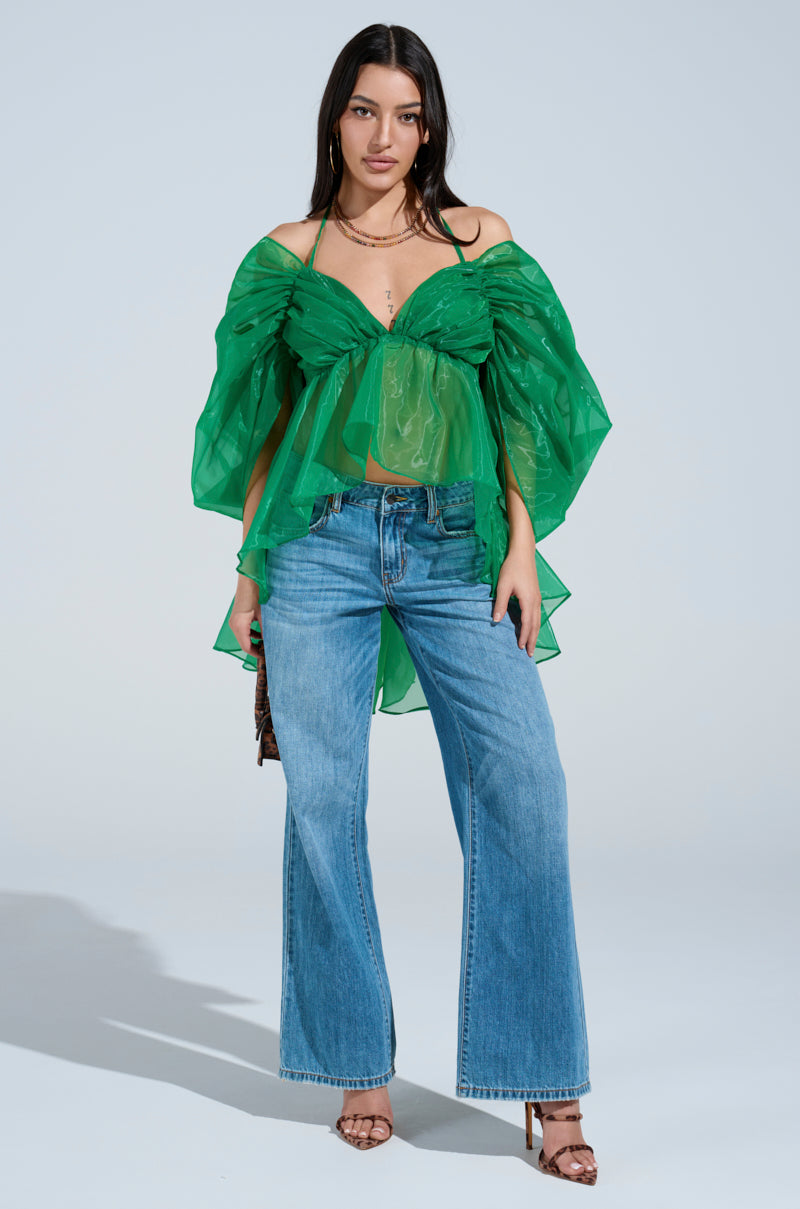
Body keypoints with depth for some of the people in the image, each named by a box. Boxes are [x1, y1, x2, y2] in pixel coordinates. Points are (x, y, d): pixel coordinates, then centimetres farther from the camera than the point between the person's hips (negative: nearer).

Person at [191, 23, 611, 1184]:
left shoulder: (482, 240, 11)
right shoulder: (287, 257, 11)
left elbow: (518, 403, 8)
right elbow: (264, 423, 12)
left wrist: (523, 546, -1)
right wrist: (249, 566, 6)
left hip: (458, 547, 0)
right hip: (321, 544, 1)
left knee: (523, 790, -11)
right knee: (323, 801, 0)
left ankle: (547, 1090, -4)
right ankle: (359, 1066, 15)